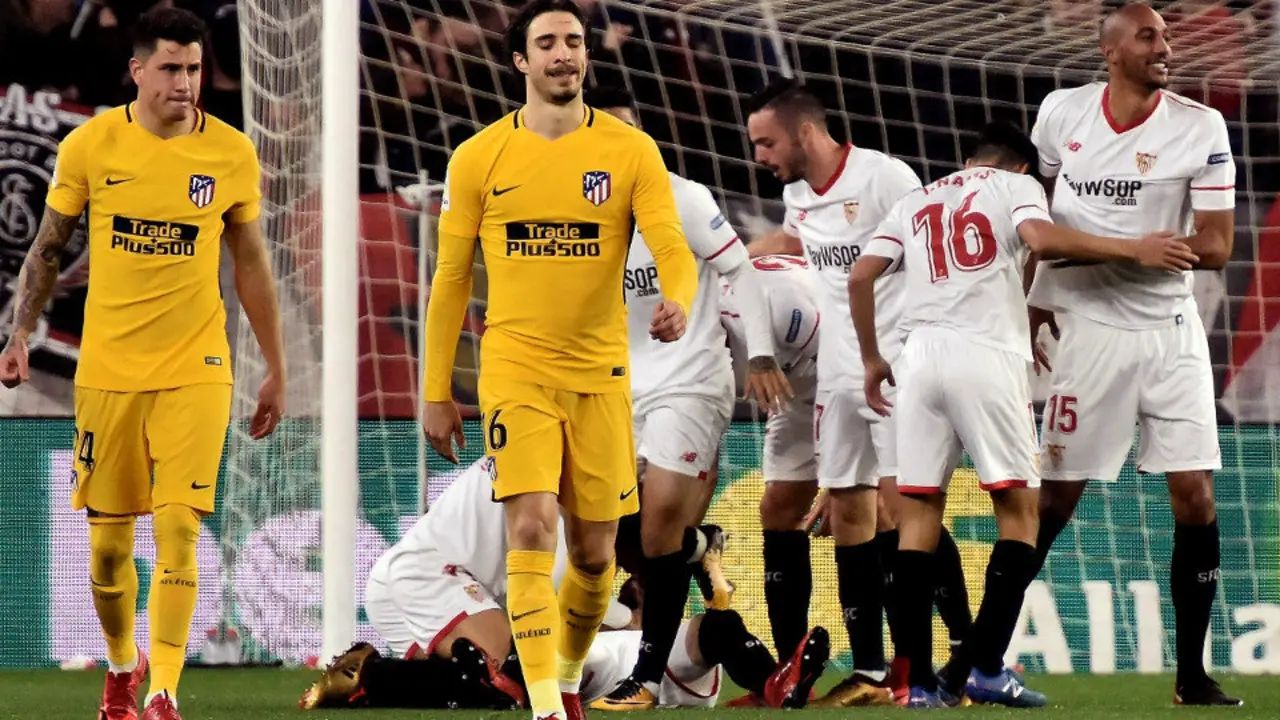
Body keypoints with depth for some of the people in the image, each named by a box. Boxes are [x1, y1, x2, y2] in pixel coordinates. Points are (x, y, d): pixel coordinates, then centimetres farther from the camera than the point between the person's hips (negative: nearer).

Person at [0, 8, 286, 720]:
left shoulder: (232, 154, -2)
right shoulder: (91, 145, -3)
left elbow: (252, 266, 9)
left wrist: (277, 371, 11)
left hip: (195, 368, -1)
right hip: (108, 368, 1)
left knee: (178, 529, -13)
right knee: (109, 541, 7)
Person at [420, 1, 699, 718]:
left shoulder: (631, 151, 0)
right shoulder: (480, 158, 1)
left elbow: (674, 249, -10)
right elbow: (451, 278, 7)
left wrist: (679, 301, -34)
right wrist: (437, 391, 6)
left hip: (600, 373, 1)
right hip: (516, 368, -1)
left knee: (595, 553, 8)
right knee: (532, 529, -16)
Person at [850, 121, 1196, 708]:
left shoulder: (915, 202, 24)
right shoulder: (1016, 186, 11)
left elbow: (860, 277, 16)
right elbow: (1041, 238, -11)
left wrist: (872, 359, 25)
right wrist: (1133, 252, -9)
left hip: (920, 353, 4)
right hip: (987, 353, -4)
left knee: (918, 512, 4)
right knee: (1019, 510, 1)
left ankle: (918, 679, -2)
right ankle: (985, 667, -12)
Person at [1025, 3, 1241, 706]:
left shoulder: (1200, 128, -6)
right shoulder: (1062, 113, -1)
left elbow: (1216, 247, -11)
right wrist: (1033, 296, 14)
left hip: (1170, 331, 0)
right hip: (1089, 327, 0)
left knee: (1195, 498, -4)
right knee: (1056, 498, 1)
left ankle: (1192, 674, 4)